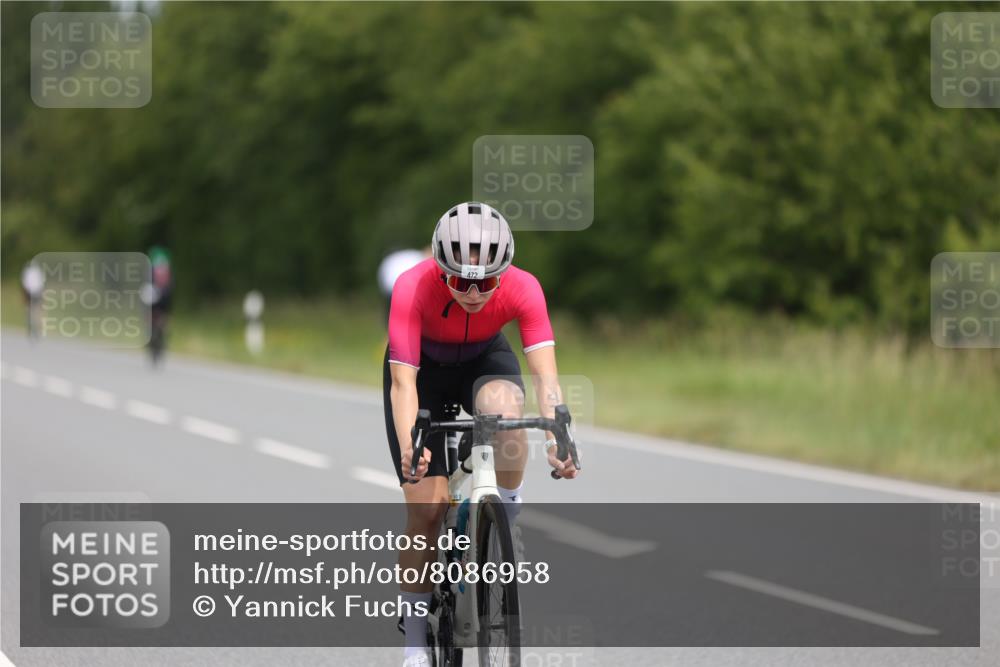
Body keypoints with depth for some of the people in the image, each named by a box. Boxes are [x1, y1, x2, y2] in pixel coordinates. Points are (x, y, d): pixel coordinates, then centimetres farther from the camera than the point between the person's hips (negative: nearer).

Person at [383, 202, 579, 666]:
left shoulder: (522, 288, -30)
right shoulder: (413, 288, -35)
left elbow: (545, 373, -37)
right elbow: (403, 382, -39)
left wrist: (557, 440, -54)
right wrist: (409, 449, -56)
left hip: (486, 360, 1)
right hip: (424, 369, -1)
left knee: (503, 406, -37)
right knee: (427, 503, -12)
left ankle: (507, 518, -10)